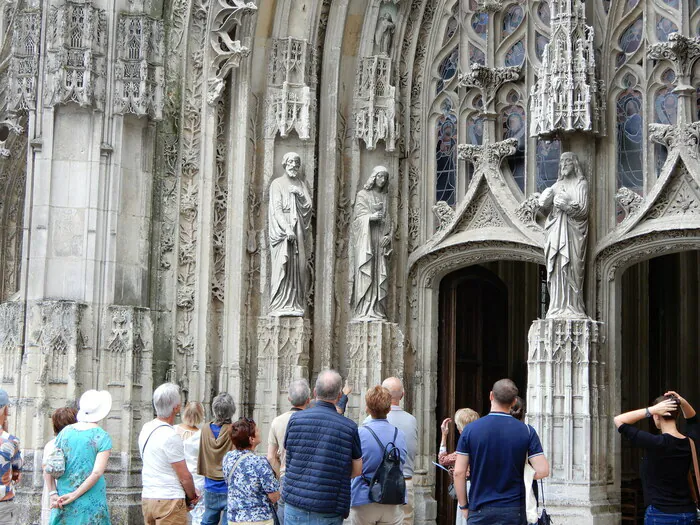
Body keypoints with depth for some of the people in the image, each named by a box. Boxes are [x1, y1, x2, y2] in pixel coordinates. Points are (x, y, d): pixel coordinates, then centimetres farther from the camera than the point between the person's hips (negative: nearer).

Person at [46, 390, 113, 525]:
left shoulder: (65, 432, 6)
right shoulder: (102, 437, -7)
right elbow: (97, 472, -17)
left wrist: (53, 494, -3)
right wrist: (74, 495, -13)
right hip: (92, 502, -4)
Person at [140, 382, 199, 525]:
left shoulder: (146, 429, 9)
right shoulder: (171, 436, -17)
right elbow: (185, 476, -14)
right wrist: (193, 496, 6)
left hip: (147, 497, 8)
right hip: (169, 500, -8)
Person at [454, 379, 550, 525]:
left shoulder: (470, 430, -3)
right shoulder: (526, 432, -3)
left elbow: (459, 472, -4)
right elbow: (543, 470, -8)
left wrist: (463, 506, 6)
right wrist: (520, 474, 11)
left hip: (480, 510, 0)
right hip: (514, 511, 0)